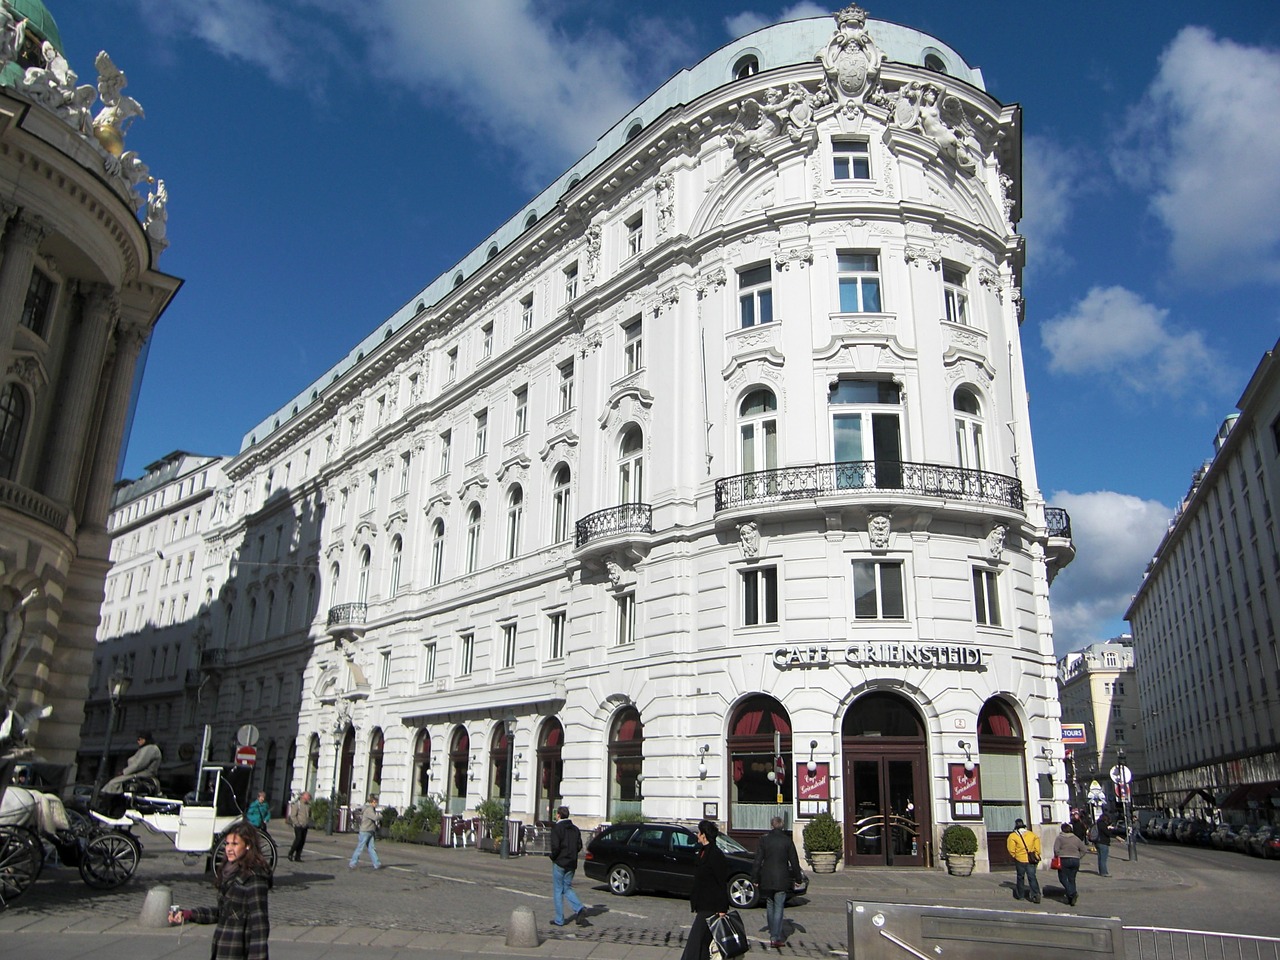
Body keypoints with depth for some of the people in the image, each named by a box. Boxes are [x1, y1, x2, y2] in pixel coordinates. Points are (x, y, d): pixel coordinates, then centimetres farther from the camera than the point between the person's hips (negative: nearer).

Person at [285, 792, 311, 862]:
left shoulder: (308, 805, 12)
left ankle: (297, 857, 9)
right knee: (298, 839, -15)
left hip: (305, 826, 6)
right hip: (298, 826, -6)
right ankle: (291, 853, 2)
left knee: (302, 841, 3)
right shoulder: (297, 804, -8)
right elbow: (293, 815, -11)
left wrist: (308, 823, 11)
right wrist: (297, 824, -15)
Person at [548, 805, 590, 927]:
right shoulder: (575, 829, 9)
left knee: (557, 890, 5)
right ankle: (579, 909, -6)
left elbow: (555, 847, -20)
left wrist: (552, 856, -2)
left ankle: (559, 920, 8)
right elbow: (579, 846, 8)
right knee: (567, 888, 15)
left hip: (560, 862, -6)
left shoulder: (556, 828, -12)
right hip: (571, 864, 6)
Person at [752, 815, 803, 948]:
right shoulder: (787, 840, -5)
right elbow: (794, 861, 0)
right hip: (782, 879, -2)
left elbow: (758, 860, -1)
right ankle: (776, 938, -3)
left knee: (770, 906, 16)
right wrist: (797, 878, 10)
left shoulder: (764, 839, -2)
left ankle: (773, 935, 24)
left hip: (767, 878, 2)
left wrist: (755, 878, 5)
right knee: (779, 907, 1)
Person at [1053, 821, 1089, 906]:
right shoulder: (1076, 838, 11)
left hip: (1064, 860, -5)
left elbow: (1056, 849, -12)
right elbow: (1084, 850, 10)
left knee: (1063, 878, 1)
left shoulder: (1059, 838, -2)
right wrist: (1078, 857, 14)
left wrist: (1057, 857, 2)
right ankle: (1071, 899, 9)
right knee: (1072, 879, 12)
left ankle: (1072, 893, -19)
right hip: (1075, 861, 5)